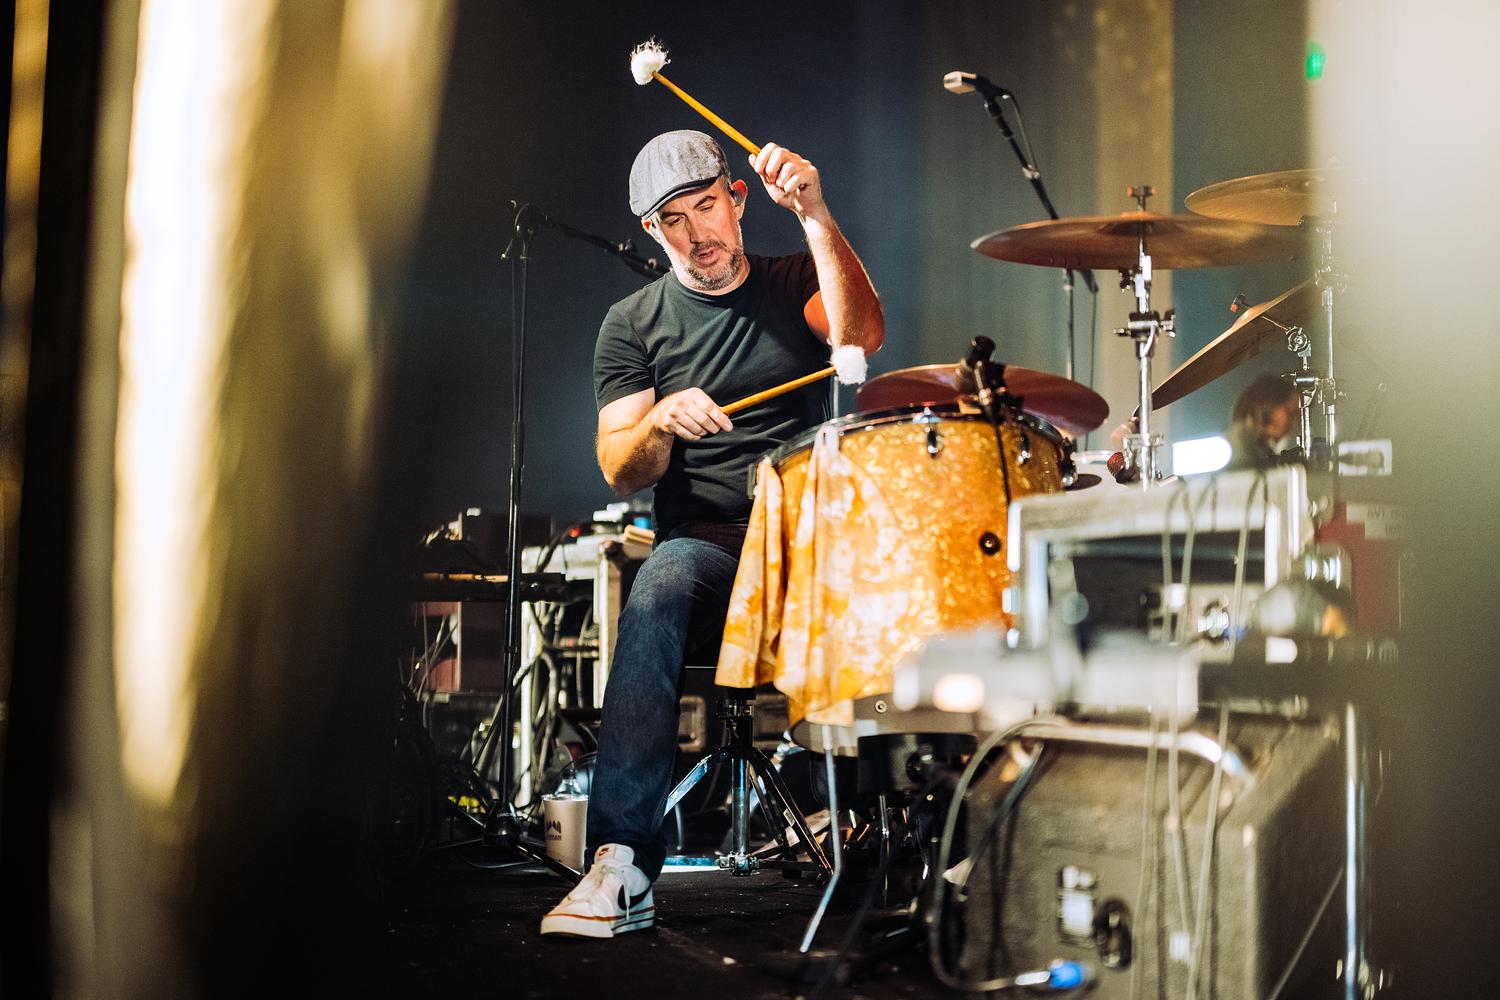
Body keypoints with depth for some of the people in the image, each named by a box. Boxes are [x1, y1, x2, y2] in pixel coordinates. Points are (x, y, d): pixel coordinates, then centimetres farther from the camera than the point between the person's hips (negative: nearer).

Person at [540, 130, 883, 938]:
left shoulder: (795, 285, 11)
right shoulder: (633, 324, 11)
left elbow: (861, 334, -13)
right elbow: (621, 473, 2)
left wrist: (814, 213, -23)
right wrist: (659, 421, -20)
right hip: (704, 543, 0)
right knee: (660, 589, -34)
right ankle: (621, 864, -40)